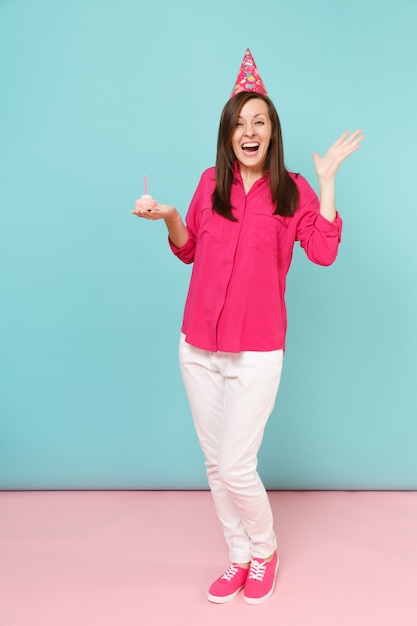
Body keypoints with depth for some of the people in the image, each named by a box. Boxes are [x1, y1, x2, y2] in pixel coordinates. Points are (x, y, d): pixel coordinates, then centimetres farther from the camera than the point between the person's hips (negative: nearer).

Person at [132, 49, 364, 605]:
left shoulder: (292, 190, -1)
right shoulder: (211, 183, 7)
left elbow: (323, 251, -15)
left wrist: (328, 177, -13)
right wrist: (169, 217, -2)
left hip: (256, 352, -4)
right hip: (199, 347, 4)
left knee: (236, 469, -3)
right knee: (216, 466, 12)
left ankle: (264, 551, 28)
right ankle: (239, 559, 34)